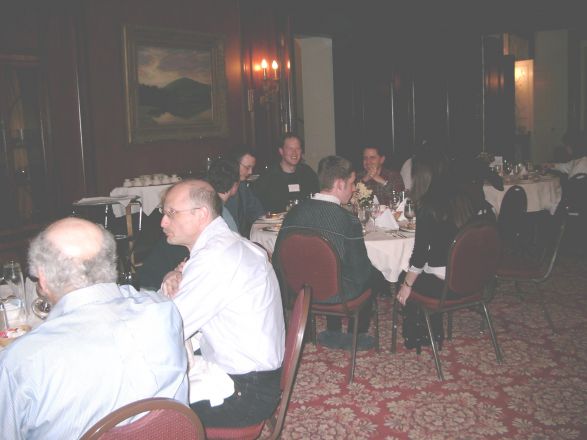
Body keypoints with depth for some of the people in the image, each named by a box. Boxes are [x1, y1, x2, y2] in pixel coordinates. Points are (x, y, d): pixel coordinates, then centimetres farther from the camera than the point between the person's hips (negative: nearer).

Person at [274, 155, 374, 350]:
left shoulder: (294, 212, -10)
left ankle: (333, 333, 41)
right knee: (373, 275, 23)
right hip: (335, 295, -5)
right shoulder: (348, 221, -23)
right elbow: (360, 272, -15)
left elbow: (279, 260, -2)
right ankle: (357, 335, 36)